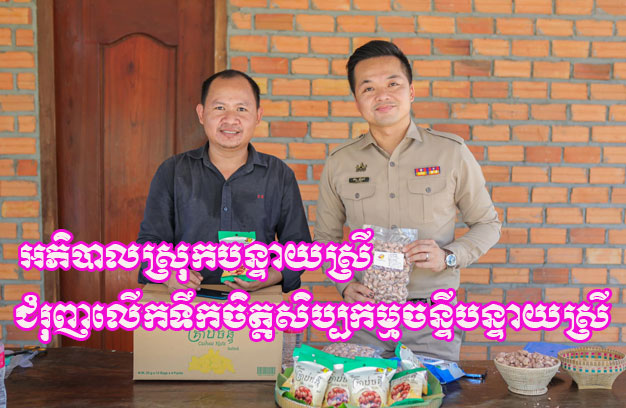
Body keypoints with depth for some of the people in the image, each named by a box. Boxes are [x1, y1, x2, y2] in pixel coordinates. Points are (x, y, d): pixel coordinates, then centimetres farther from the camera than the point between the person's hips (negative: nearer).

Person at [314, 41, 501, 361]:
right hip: (364, 315, 1)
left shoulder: (451, 152, -2)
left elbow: (488, 224, 7)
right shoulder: (339, 163, 3)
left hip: (433, 316, -1)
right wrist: (345, 283, -3)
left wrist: (448, 257, -11)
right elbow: (326, 236, 14)